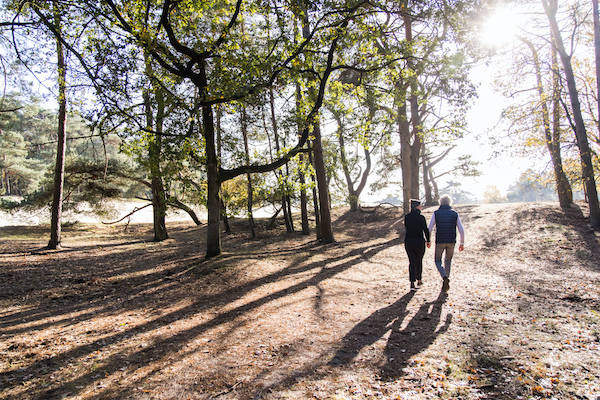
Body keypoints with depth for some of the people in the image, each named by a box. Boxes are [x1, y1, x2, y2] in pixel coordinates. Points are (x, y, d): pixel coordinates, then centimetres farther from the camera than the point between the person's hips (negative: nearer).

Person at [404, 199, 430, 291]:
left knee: (412, 262, 7)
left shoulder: (406, 217, -2)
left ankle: (412, 283, -3)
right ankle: (419, 280, 31)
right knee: (419, 261, 18)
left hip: (408, 242, 2)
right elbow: (426, 230, -9)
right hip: (419, 242, -2)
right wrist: (428, 240, 5)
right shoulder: (421, 218, -12)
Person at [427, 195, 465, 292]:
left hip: (440, 242, -2)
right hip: (451, 242, 2)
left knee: (438, 261, 11)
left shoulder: (436, 213, -3)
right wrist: (462, 243, 8)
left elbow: (429, 229, -5)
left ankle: (445, 278, -14)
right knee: (448, 261, 19)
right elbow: (461, 230, -2)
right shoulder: (455, 214, 2)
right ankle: (446, 284, 19)